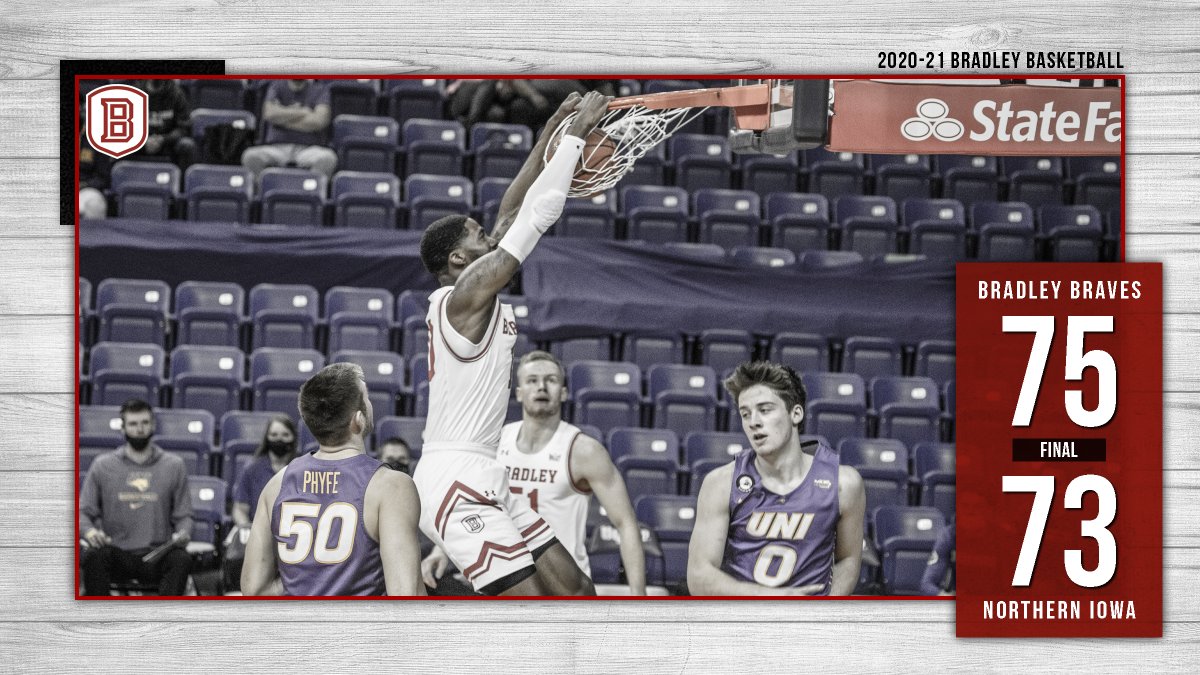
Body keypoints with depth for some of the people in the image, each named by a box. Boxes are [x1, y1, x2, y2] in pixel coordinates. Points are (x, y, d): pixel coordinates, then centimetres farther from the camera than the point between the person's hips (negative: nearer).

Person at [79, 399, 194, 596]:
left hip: (157, 555, 0)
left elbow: (183, 515, 15)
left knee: (181, 559, -34)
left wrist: (183, 533, -9)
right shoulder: (102, 466, 13)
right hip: (116, 554, 0)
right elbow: (84, 511, 11)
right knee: (95, 557, -35)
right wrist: (89, 531, -13)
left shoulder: (174, 465, 15)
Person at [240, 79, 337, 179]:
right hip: (278, 146, 1)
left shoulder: (321, 89, 9)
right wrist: (304, 112, -2)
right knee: (251, 156, -32)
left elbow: (319, 121, -8)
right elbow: (269, 113, -5)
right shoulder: (277, 86, 15)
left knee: (327, 158, -37)